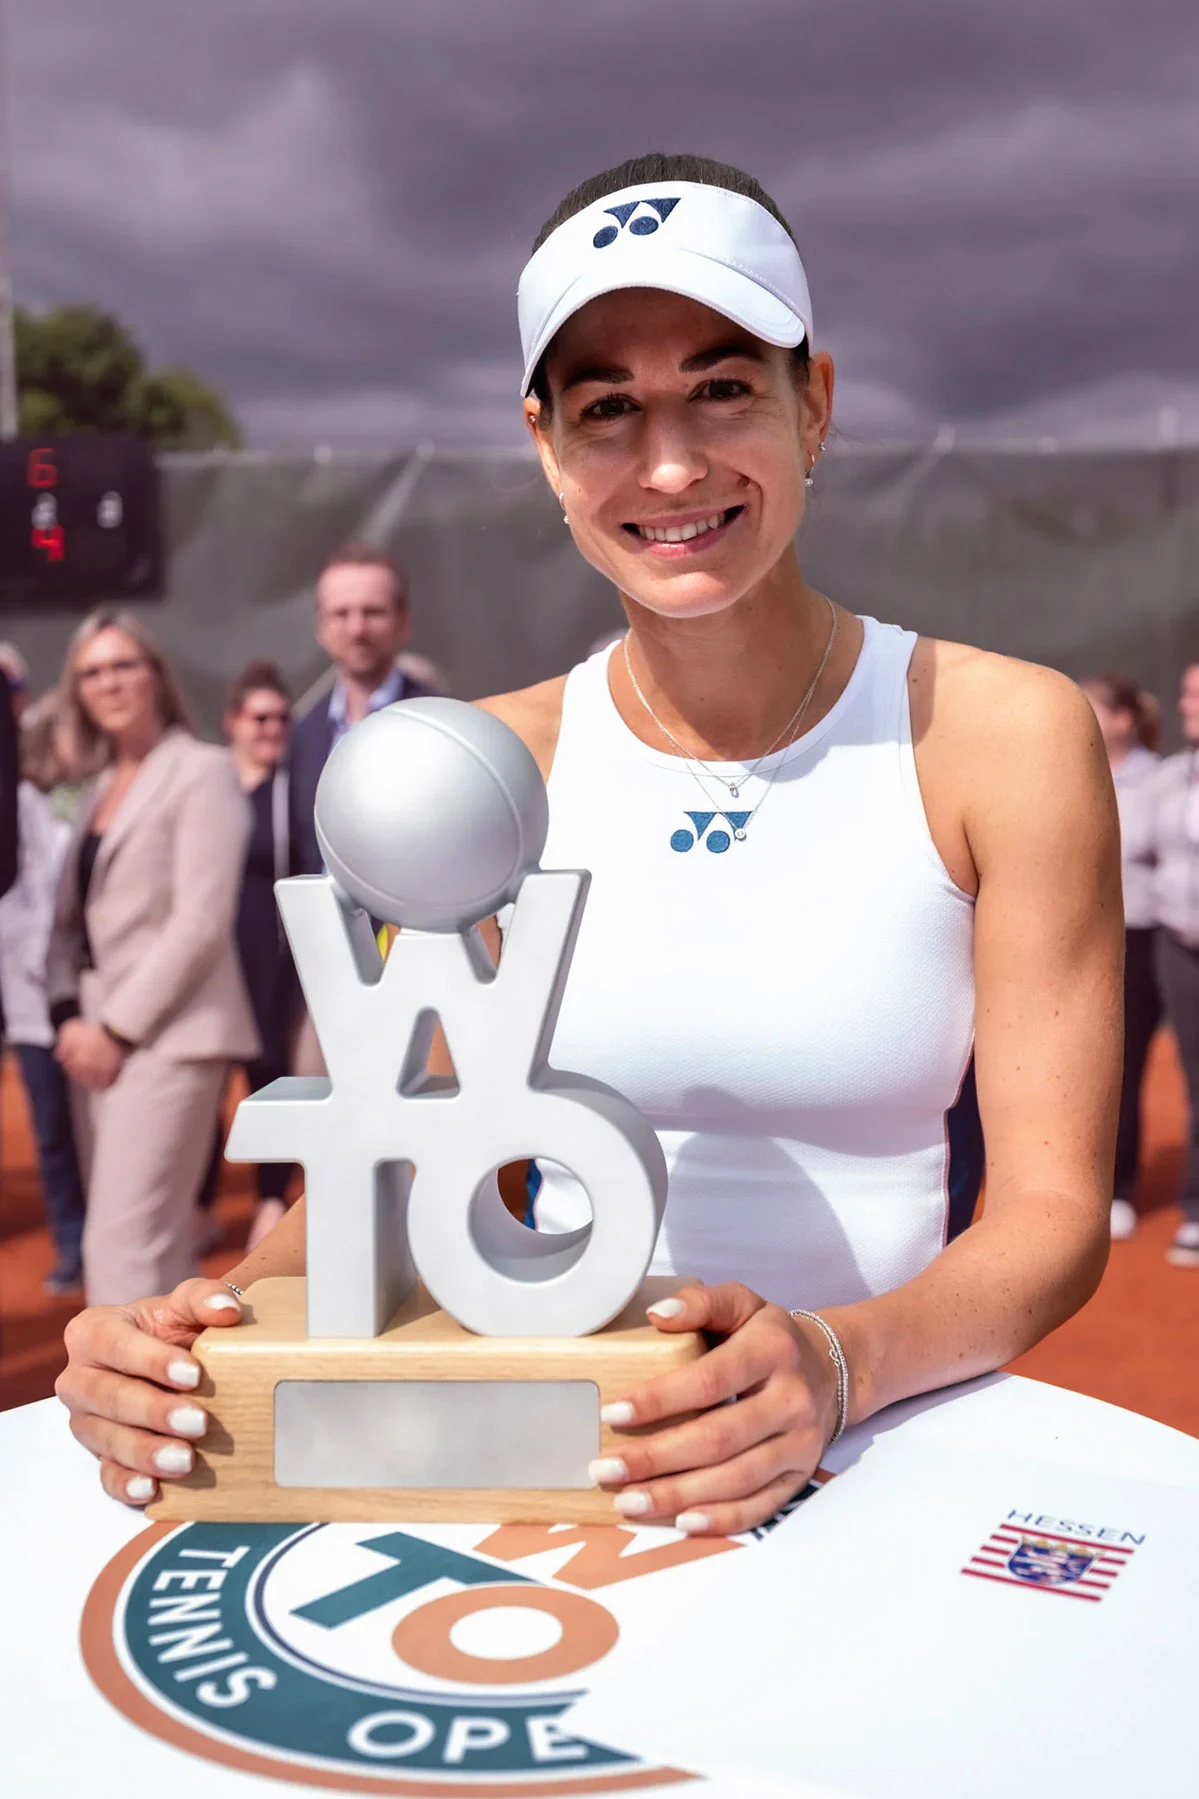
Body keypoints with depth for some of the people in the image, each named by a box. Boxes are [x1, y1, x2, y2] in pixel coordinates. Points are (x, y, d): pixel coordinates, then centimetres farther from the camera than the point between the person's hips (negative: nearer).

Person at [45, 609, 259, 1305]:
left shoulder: (202, 770, -4)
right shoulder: (102, 785, 18)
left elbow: (201, 923, -13)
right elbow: (73, 915, 15)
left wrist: (118, 1029, -13)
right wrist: (69, 1015, -1)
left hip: (169, 1036, -7)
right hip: (105, 1037, 7)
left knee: (121, 1242, -13)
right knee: (154, 1243, 11)